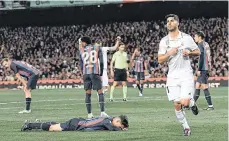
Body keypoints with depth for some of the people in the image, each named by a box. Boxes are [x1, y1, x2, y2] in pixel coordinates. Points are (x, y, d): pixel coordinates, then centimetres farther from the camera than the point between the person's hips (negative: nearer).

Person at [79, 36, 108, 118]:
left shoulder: (81, 50, 11)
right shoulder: (97, 49, 9)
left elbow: (81, 63, 11)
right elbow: (101, 62, 3)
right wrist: (101, 73, 9)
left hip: (85, 73, 2)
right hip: (95, 72, -2)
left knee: (88, 93, 7)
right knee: (100, 92, 1)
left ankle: (89, 114, 3)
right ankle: (102, 112, -10)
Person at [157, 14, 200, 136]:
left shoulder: (187, 38, 1)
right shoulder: (164, 41, 4)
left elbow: (198, 52, 10)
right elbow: (160, 60, 1)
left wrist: (189, 52, -10)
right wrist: (169, 53, -15)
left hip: (186, 74, -2)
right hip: (173, 76, 2)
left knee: (185, 102, -16)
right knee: (177, 105, -1)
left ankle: (192, 103, 20)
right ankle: (186, 127, 17)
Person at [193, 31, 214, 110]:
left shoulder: (201, 45, -10)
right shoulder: (206, 44, 17)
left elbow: (202, 58, -17)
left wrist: (199, 69, -16)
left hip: (203, 69, -9)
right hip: (206, 68, 9)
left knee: (205, 87, -7)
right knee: (197, 86, 11)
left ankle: (210, 106, -7)